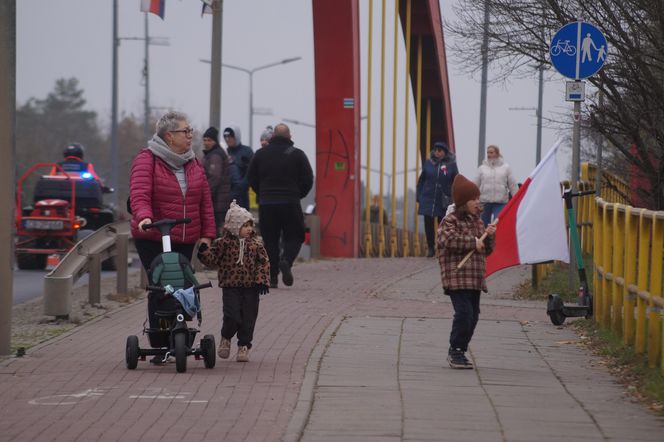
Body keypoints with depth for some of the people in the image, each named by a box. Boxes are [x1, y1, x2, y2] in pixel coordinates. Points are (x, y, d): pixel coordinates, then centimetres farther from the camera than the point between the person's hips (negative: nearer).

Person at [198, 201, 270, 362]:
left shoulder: (255, 244, 5)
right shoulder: (223, 243, -2)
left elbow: (264, 262, 5)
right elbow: (213, 261, 0)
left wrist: (262, 281, -5)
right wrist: (204, 253, -18)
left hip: (251, 288, 3)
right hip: (231, 287, -3)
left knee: (248, 318, 3)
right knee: (232, 316, -11)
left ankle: (244, 346, 16)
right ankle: (226, 338, 17)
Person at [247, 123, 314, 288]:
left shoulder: (261, 154, 5)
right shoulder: (297, 154, 0)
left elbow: (251, 178, 8)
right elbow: (308, 180, 0)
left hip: (266, 203, 2)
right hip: (290, 203, -2)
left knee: (270, 240, 6)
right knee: (294, 237, 8)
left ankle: (272, 277, 0)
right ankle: (286, 260, -21)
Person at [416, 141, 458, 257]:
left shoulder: (451, 165, -2)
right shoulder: (428, 163, 3)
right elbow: (421, 181, 8)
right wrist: (419, 196, 3)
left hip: (443, 202, -2)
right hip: (428, 199, 2)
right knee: (428, 224, 2)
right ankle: (431, 248, 12)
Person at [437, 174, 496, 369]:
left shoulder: (477, 221, 19)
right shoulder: (450, 221, -5)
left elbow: (487, 250, 23)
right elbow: (449, 240, -25)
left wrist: (489, 236, 3)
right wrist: (473, 243, -18)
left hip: (475, 279, 8)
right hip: (457, 278, -8)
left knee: (473, 315, 7)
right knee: (464, 313, -16)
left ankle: (459, 352, 17)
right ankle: (456, 351, -4)